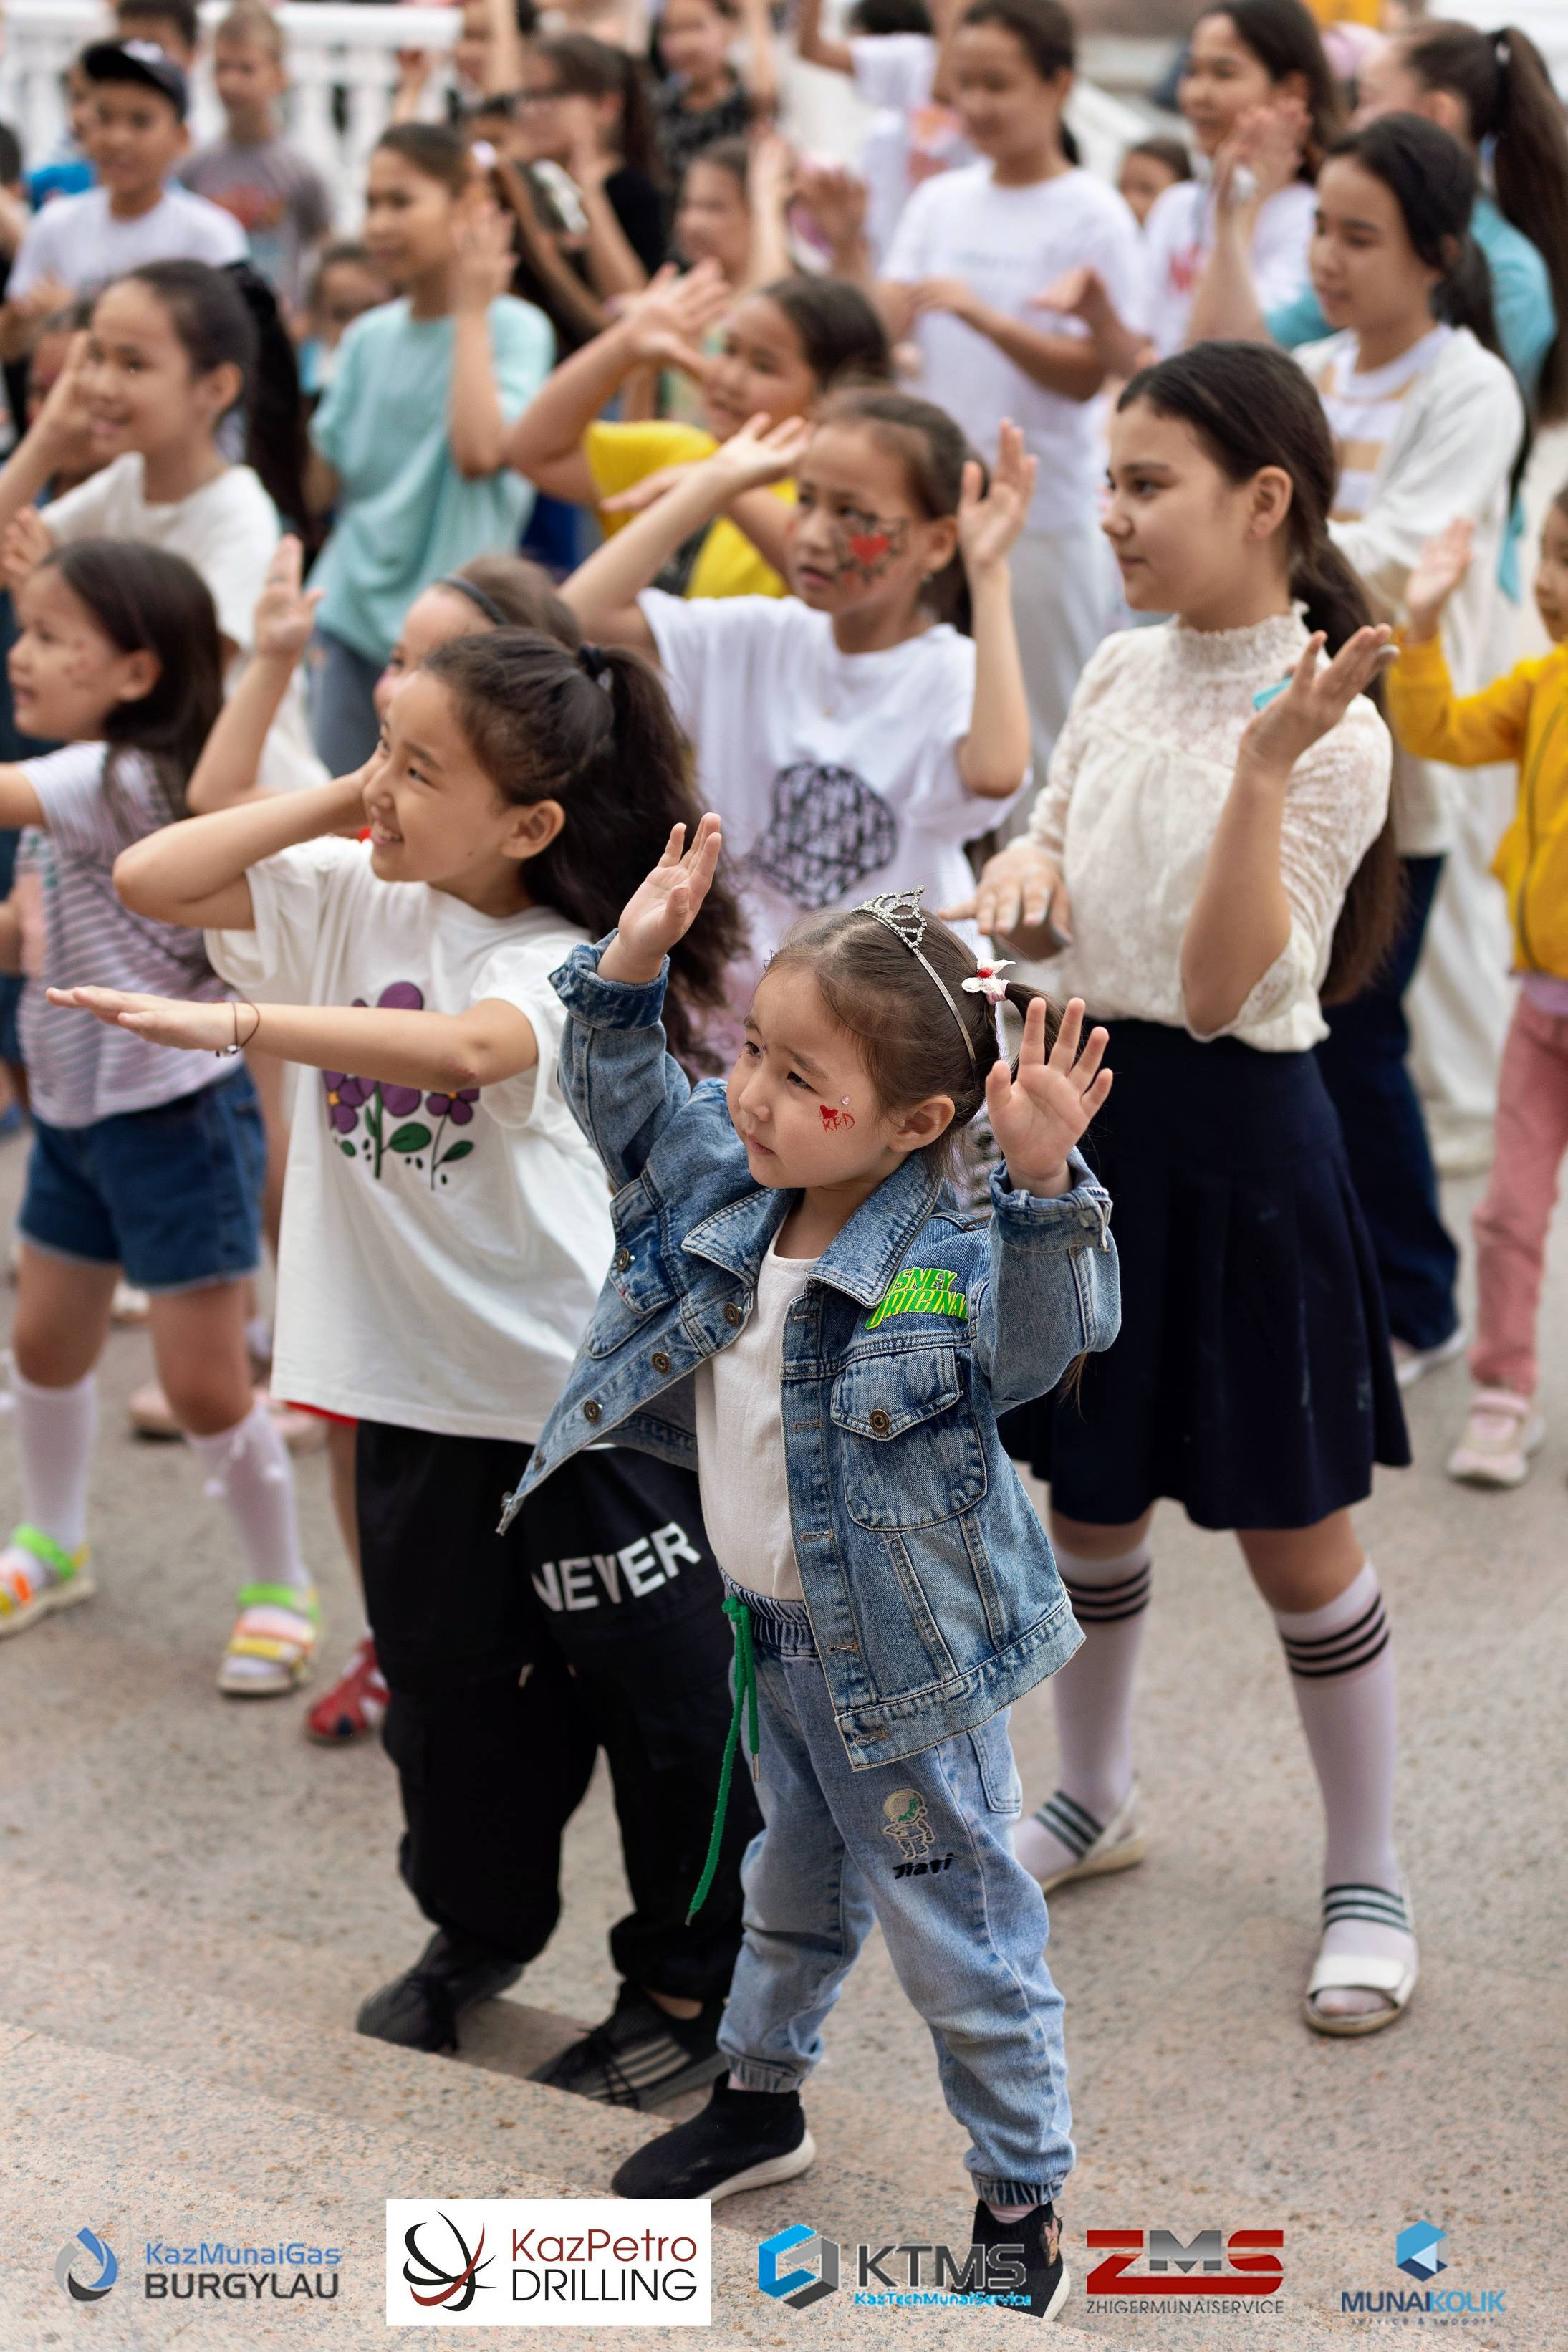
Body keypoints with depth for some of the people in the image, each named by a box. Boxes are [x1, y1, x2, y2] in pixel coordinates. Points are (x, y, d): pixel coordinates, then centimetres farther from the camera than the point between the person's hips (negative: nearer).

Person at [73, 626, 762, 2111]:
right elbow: (148, 881, -5)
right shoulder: (347, 896, -1)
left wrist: (230, 1020, -44)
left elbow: (457, 1050, -40)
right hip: (416, 1390, 6)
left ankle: (691, 1988, 22)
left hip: (585, 1393, -5)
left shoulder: (562, 963, -19)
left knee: (657, 1693, 5)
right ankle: (478, 1929, 41)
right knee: (447, 1681, 19)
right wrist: (334, 802, -10)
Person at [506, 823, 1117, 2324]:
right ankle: (761, 2099, 51)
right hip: (773, 1633, 7)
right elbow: (629, 1109, 4)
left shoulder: (949, 1263, -29)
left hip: (905, 1658, -7)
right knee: (794, 1879, 30)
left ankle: (1022, 2207, 25)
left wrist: (1047, 1188, -59)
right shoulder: (725, 1186, -8)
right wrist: (628, 971, -11)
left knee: (958, 1938, 7)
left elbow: (1048, 1339, -44)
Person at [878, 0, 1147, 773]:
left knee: (1040, 736, 3)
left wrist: (984, 315, -24)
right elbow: (881, 327, -1)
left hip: (1045, 515, -5)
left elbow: (1087, 376, -11)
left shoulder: (1091, 215, -6)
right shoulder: (940, 201, 8)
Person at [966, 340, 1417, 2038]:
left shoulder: (1330, 728, -16)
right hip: (1086, 1104, 6)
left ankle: (1367, 1877, 22)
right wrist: (1018, 873, -7)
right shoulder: (1121, 674, 3)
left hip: (1232, 1135, -6)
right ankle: (1092, 1797, 40)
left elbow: (1222, 987, -23)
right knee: (1087, 1489, 18)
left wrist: (1268, 767, -32)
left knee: (1291, 1531, 5)